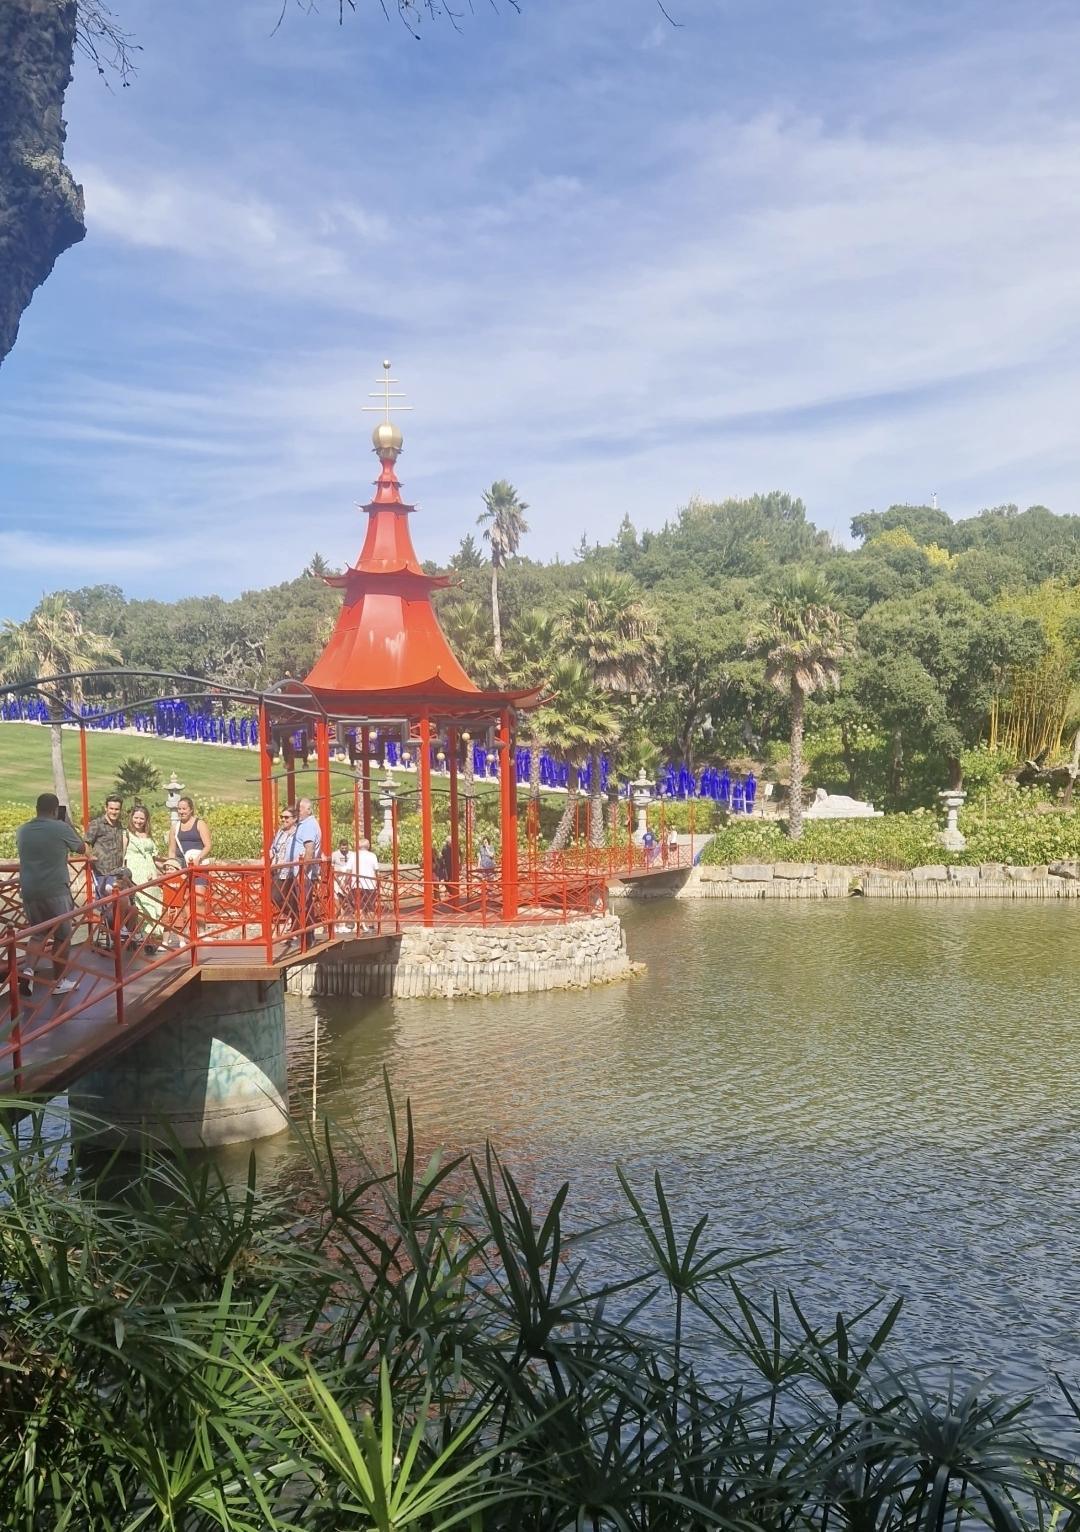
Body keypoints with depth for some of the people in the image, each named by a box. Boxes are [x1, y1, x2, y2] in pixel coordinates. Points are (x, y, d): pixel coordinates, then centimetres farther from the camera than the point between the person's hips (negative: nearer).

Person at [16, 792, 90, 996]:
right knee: (62, 935, 8)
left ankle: (29, 970, 1)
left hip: (29, 891, 5)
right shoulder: (61, 828, -7)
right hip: (55, 890, -5)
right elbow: (82, 848, 8)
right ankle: (58, 982, 14)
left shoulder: (22, 830, 9)